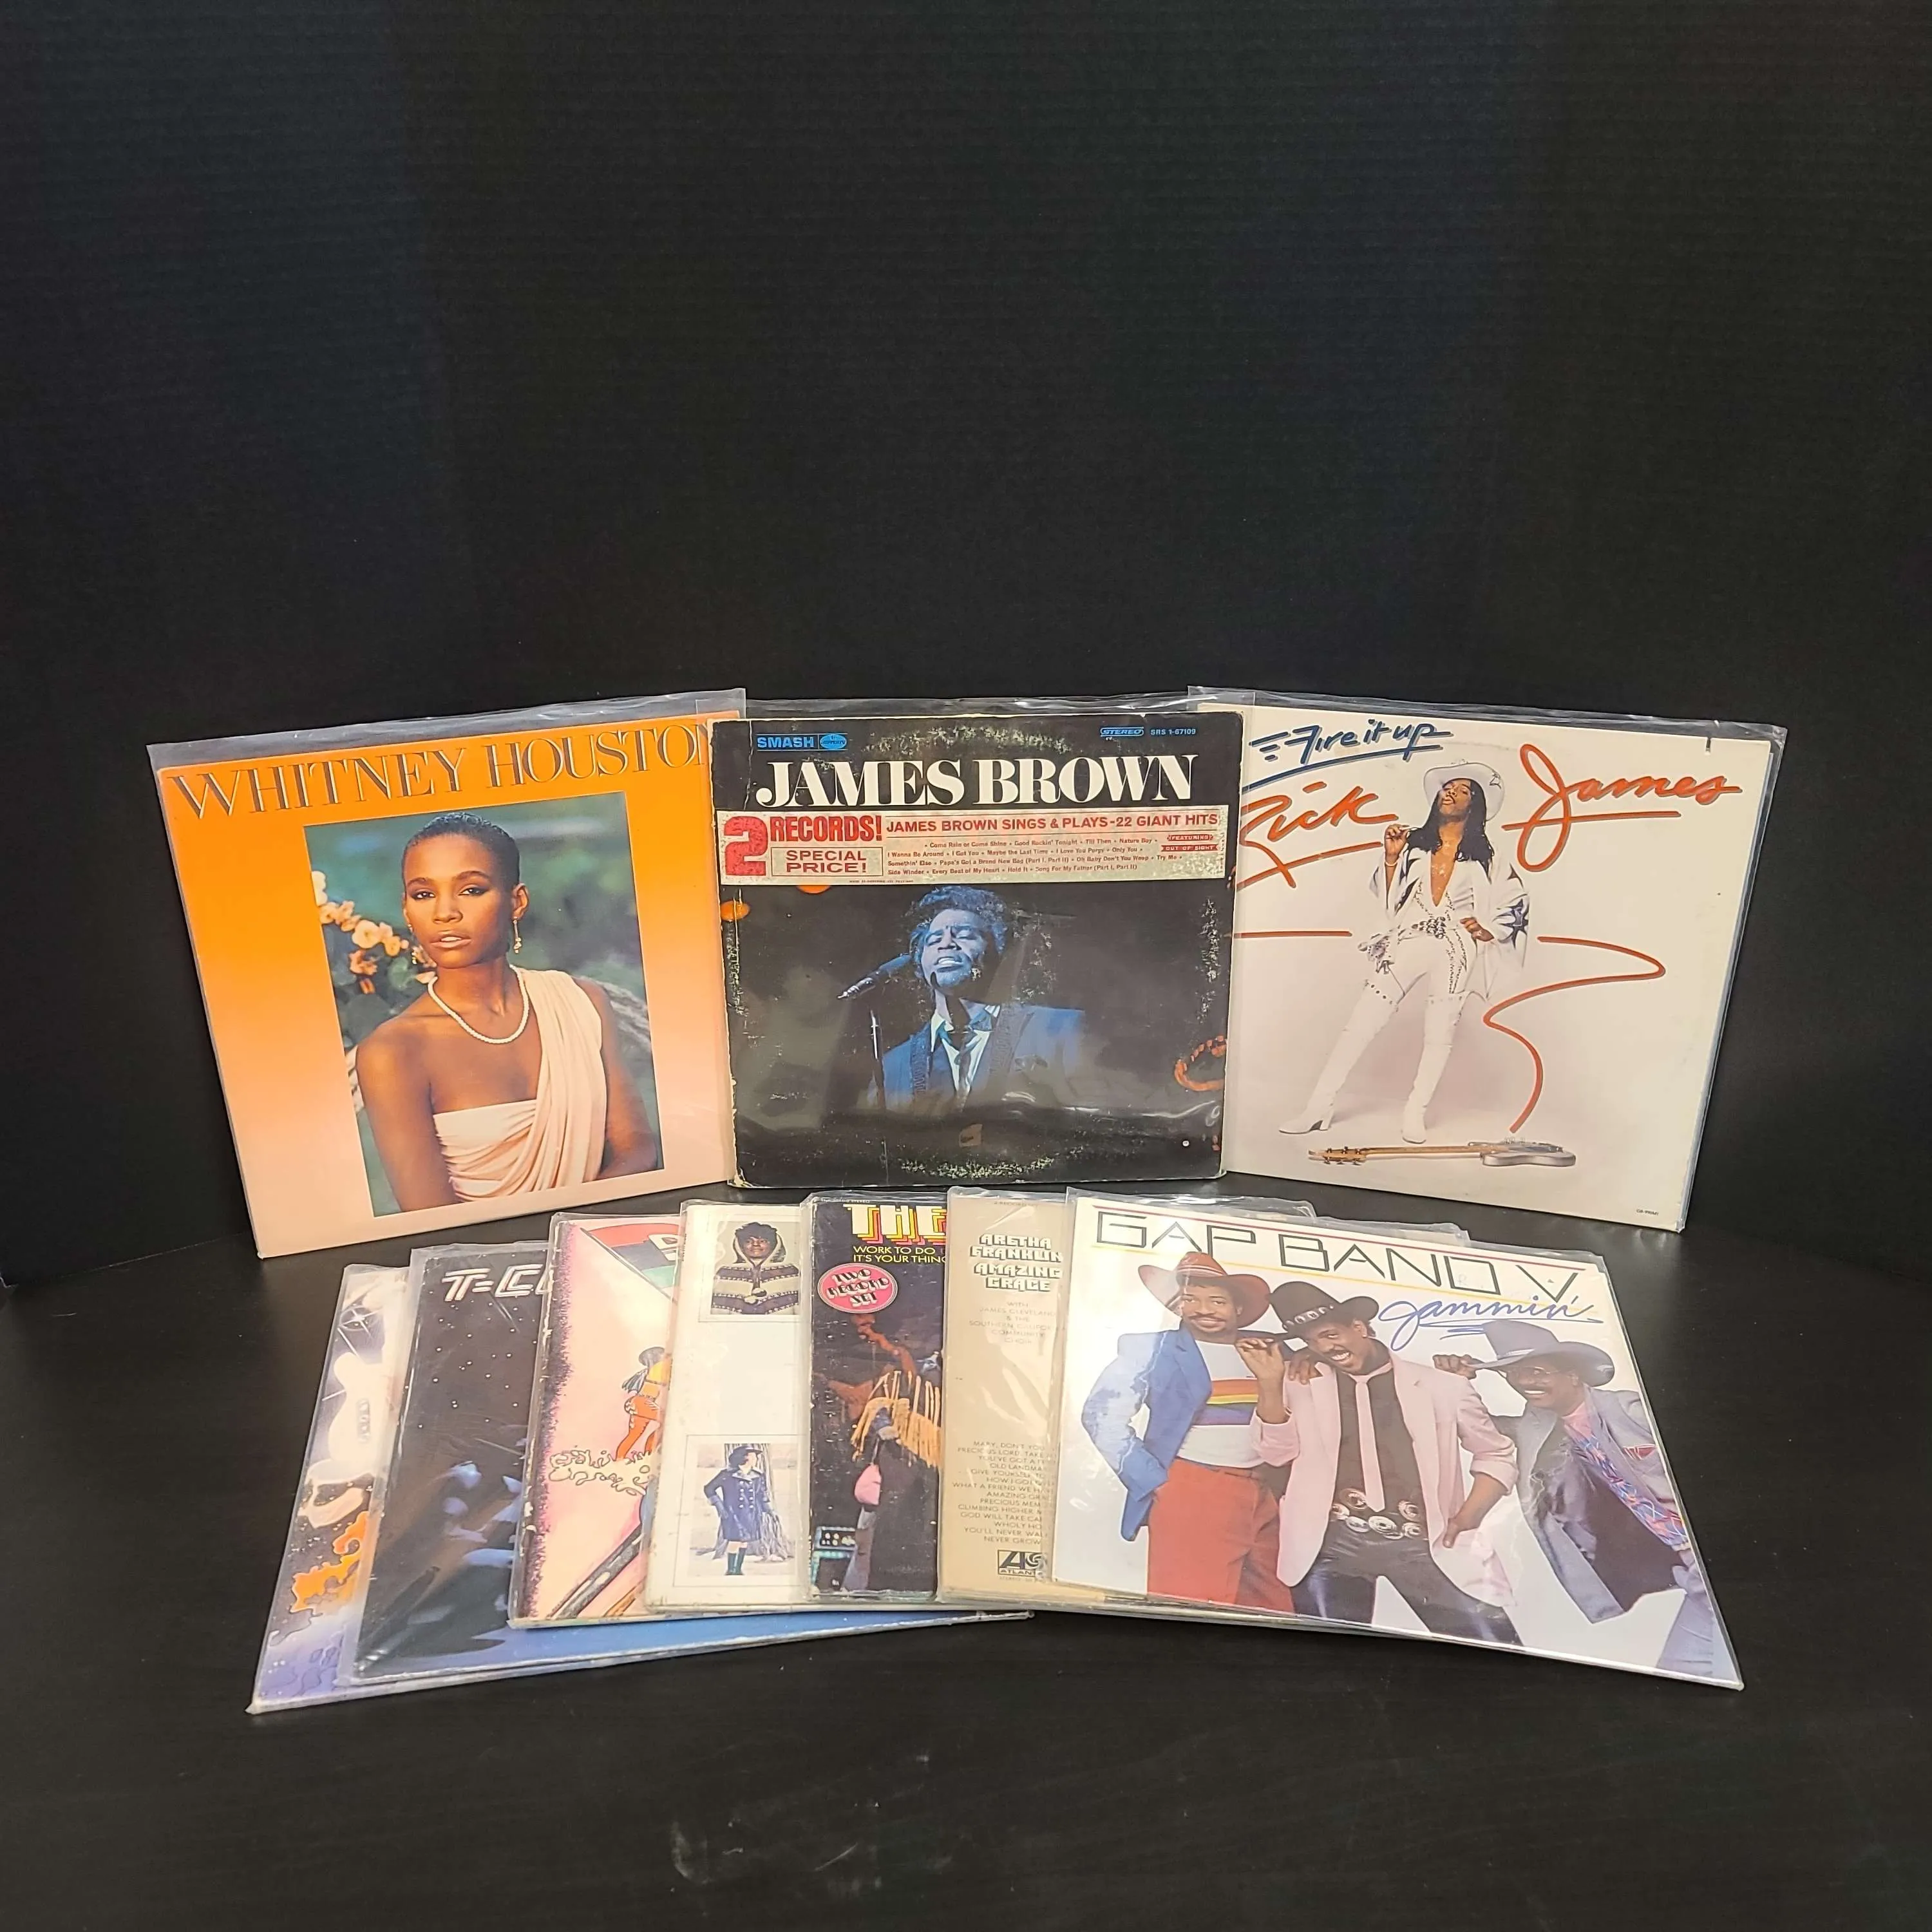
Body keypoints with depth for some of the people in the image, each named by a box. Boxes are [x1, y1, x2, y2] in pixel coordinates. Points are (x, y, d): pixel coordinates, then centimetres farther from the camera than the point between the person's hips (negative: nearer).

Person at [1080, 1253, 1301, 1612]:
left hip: (1263, 1495, 5)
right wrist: (1154, 1481, -9)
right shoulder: (1153, 1348, 0)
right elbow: (1102, 1415, -6)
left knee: (1270, 1612, 8)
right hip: (1190, 1495, -5)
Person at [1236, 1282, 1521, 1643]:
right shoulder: (1299, 1382, 8)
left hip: (1422, 1542, 0)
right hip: (1331, 1544, 1)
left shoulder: (1440, 1386, 6)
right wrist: (1269, 1382, -11)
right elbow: (1278, 1452, 1)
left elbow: (1497, 1454, 14)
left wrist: (1467, 1519, 0)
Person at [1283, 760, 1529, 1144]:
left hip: (1455, 954, 0)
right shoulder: (1413, 845, 9)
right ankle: (1319, 1107, -4)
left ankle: (1416, 1113, 14)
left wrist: (1488, 930, -1)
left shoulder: (1487, 859, 7)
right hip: (1405, 946, 0)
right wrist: (1391, 858, -5)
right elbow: (1389, 899, 9)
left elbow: (1516, 903, 13)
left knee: (1440, 1034, 2)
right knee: (1360, 1025, -5)